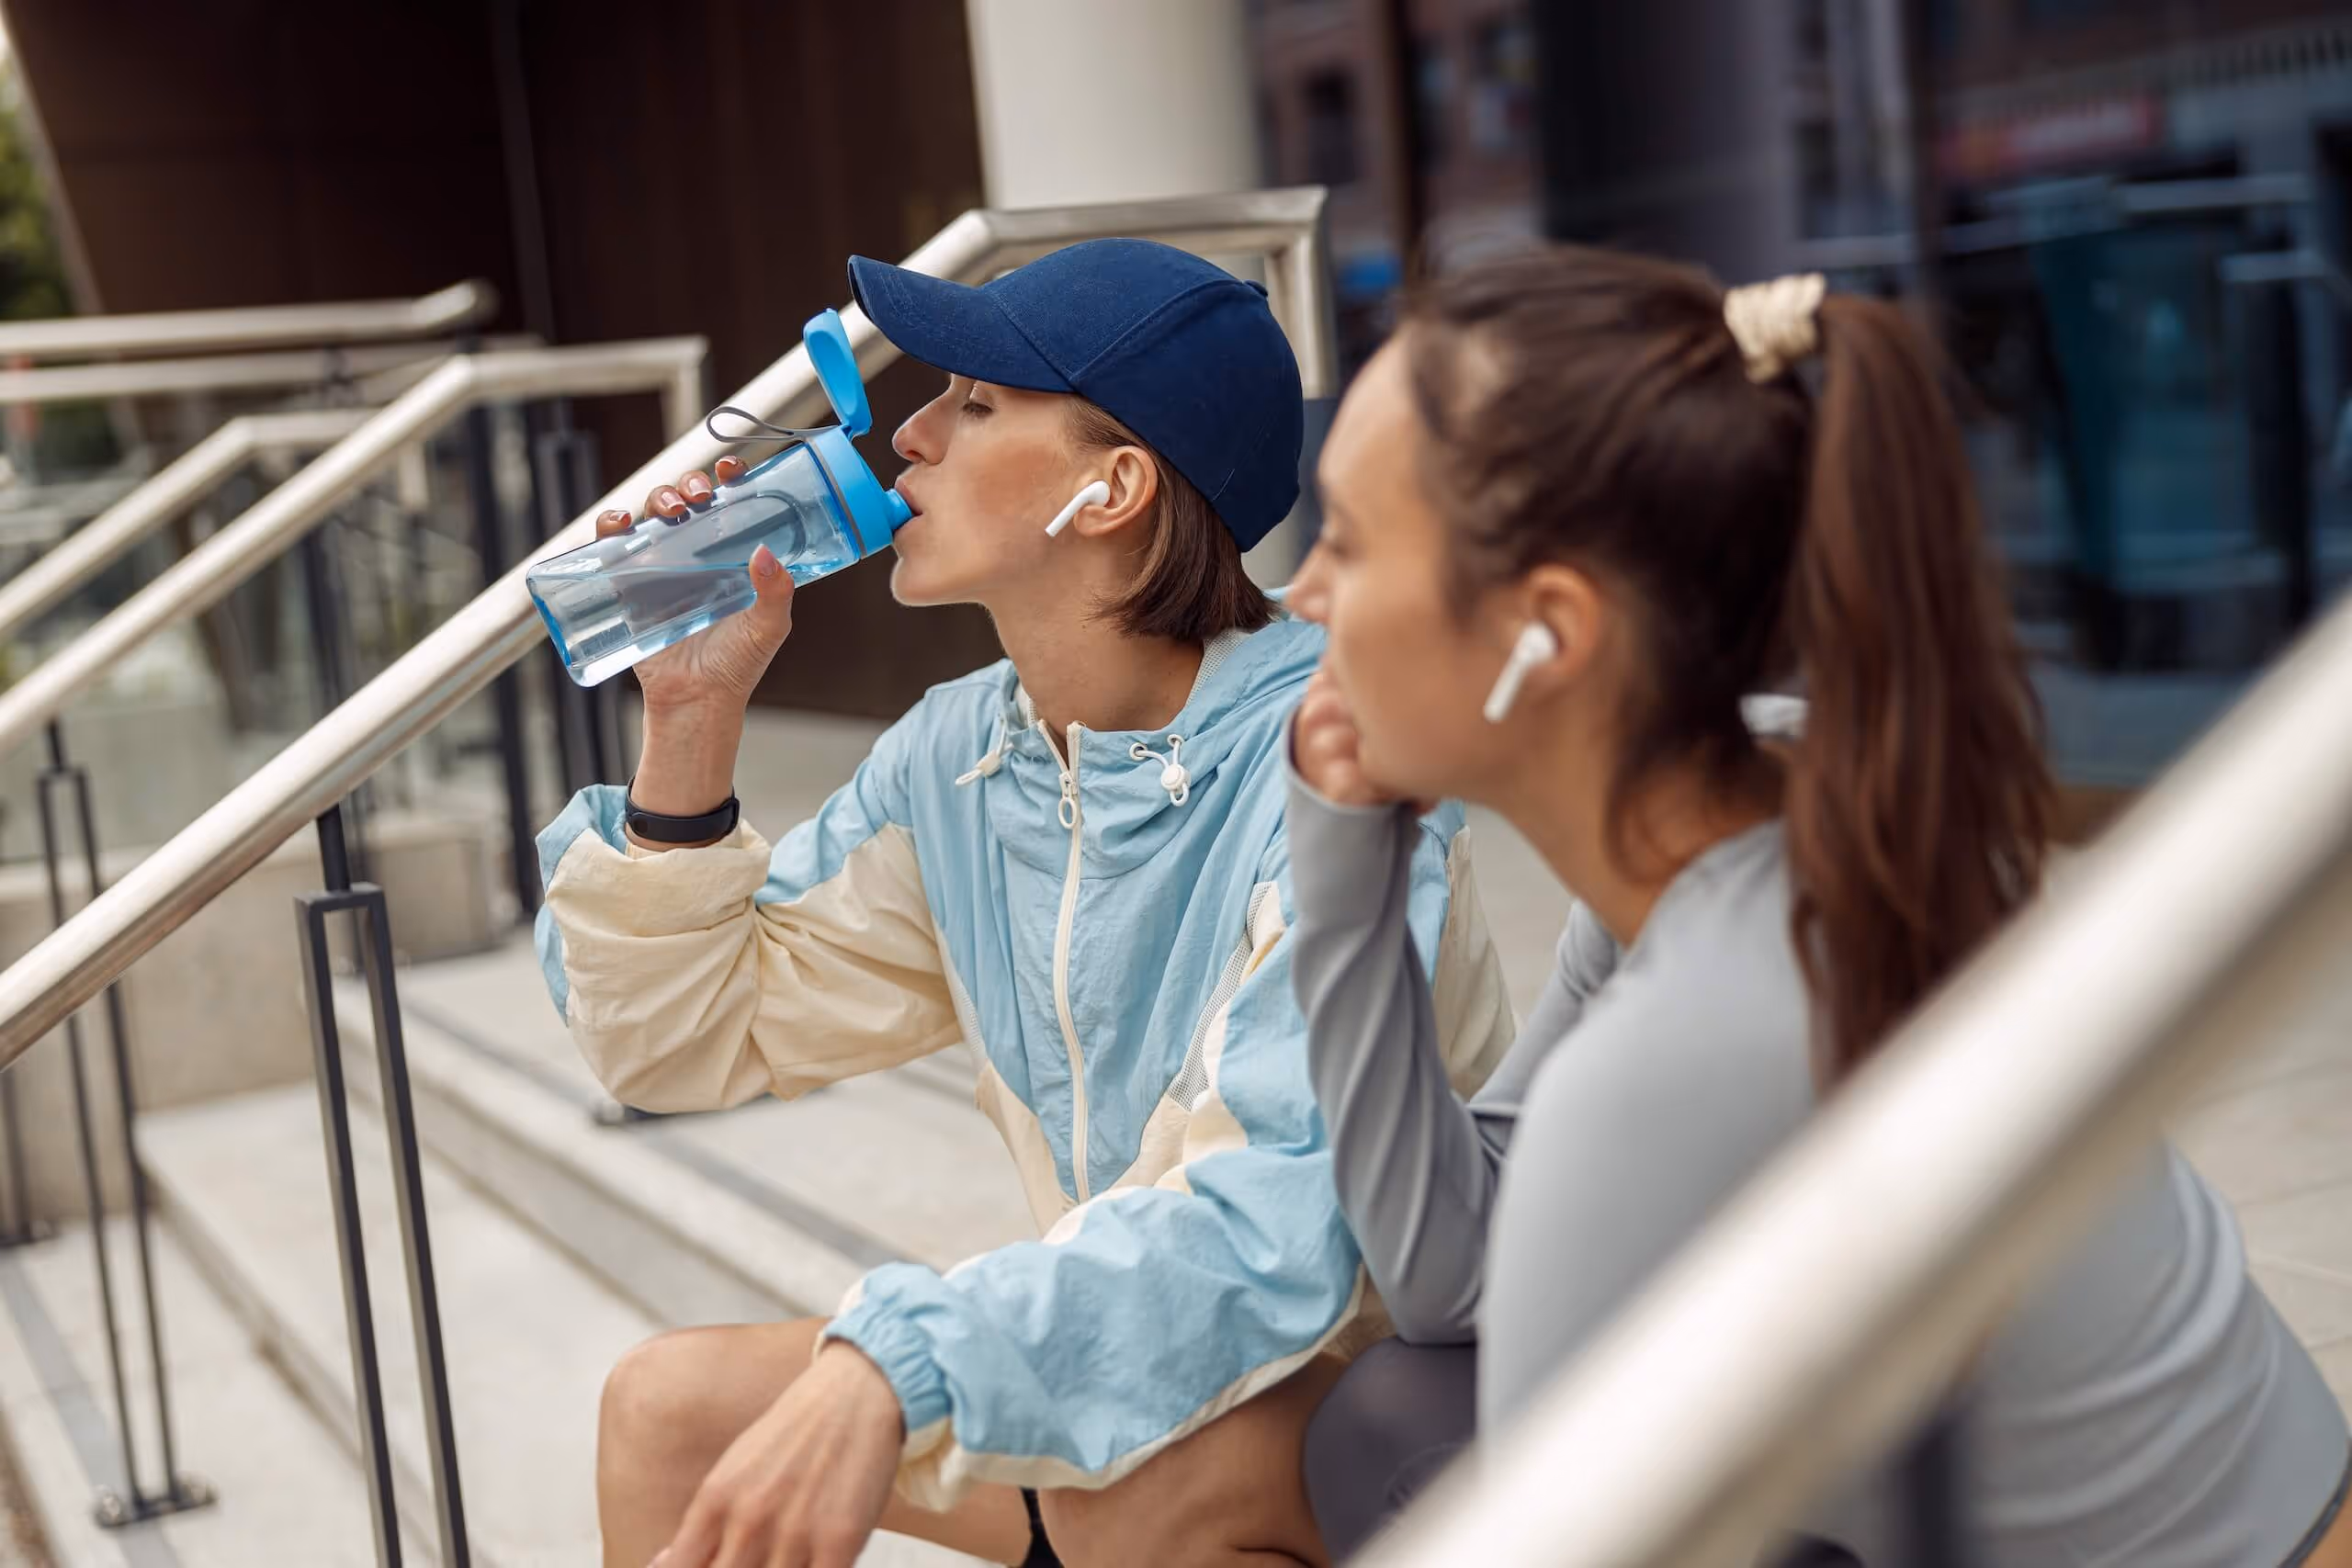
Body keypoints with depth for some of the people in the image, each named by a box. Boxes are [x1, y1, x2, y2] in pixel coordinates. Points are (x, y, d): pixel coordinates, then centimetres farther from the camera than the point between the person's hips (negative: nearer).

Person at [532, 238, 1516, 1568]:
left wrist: (892, 1367, -46)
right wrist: (693, 716, -5)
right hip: (1134, 1358, 7)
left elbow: (1288, 1218, -34)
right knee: (667, 1408, 1)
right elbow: (679, 1046, 6)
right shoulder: (958, 759, 0)